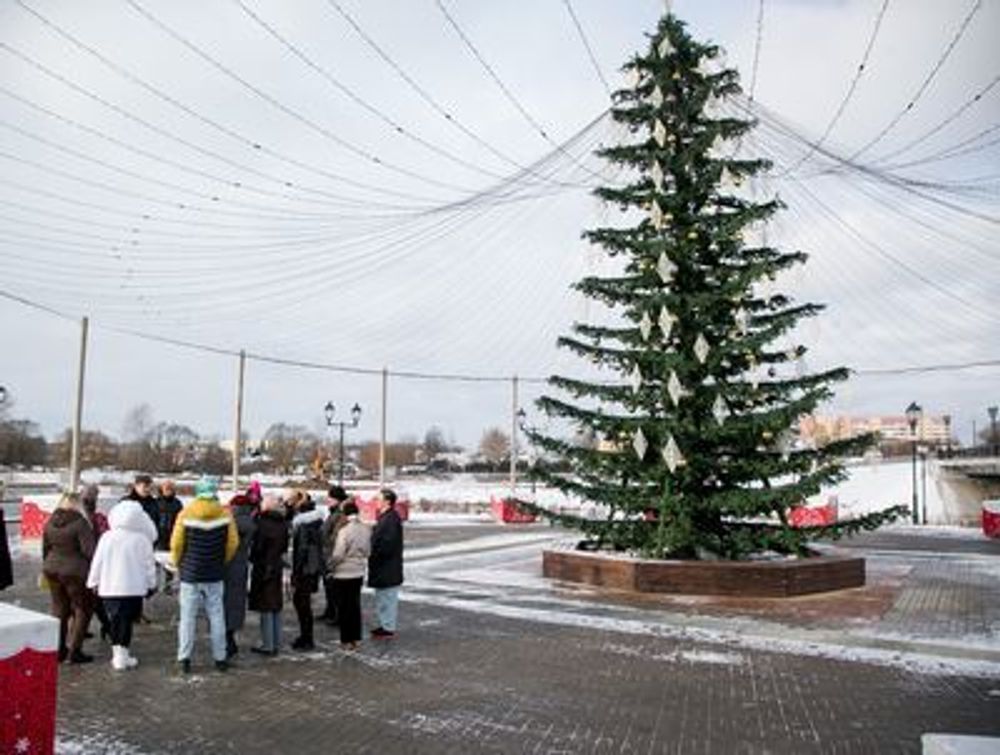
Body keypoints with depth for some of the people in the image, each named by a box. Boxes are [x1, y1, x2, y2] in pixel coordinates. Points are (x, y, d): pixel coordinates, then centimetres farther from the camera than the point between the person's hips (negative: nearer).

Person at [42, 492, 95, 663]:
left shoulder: (50, 522, 5)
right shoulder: (80, 522, -16)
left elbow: (45, 548, 14)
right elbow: (89, 549, -19)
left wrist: (47, 568, 26)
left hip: (52, 570, 7)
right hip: (74, 572, -7)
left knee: (59, 609, 18)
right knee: (82, 610, 6)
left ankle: (59, 649, 24)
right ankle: (74, 651, 5)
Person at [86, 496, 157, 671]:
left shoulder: (107, 538, 0)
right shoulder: (142, 539, -7)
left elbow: (97, 562, 6)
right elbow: (149, 564, -1)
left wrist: (93, 582, 18)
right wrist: (151, 584, 11)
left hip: (109, 588, 3)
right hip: (133, 588, -3)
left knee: (115, 620, 15)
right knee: (127, 621, 4)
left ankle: (117, 653, 20)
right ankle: (123, 656, 4)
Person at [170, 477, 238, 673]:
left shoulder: (185, 514, -9)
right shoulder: (225, 514, -6)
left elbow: (176, 543, -6)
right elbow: (233, 543, -2)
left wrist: (178, 564, 12)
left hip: (190, 574, -1)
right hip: (214, 575, 1)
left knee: (188, 616, 7)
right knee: (216, 616, 9)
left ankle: (184, 658, 7)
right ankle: (220, 658, 13)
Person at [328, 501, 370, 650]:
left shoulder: (344, 531, -21)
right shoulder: (366, 530, -3)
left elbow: (338, 555, -18)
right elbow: (368, 551, 5)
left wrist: (330, 568, -2)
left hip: (343, 574, -6)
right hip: (359, 573, 6)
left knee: (344, 607, 5)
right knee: (355, 605, 16)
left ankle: (346, 640, 11)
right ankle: (356, 638, 23)